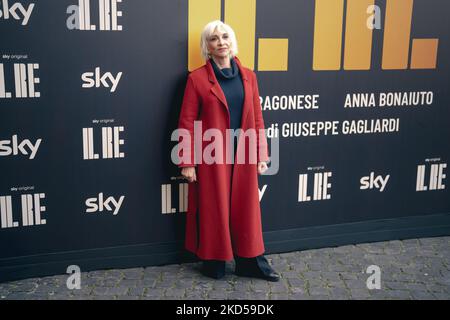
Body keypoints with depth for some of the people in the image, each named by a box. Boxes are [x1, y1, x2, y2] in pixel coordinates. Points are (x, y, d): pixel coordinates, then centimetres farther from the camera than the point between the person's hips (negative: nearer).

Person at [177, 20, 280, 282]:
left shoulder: (248, 76, 6)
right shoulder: (197, 78, -5)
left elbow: (257, 118, 8)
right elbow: (187, 122, -6)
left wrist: (261, 155, 4)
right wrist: (187, 162, -10)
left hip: (243, 156, 3)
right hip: (211, 157, -3)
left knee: (246, 208, 11)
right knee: (213, 208, 7)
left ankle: (250, 262, 25)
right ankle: (214, 263, 24)